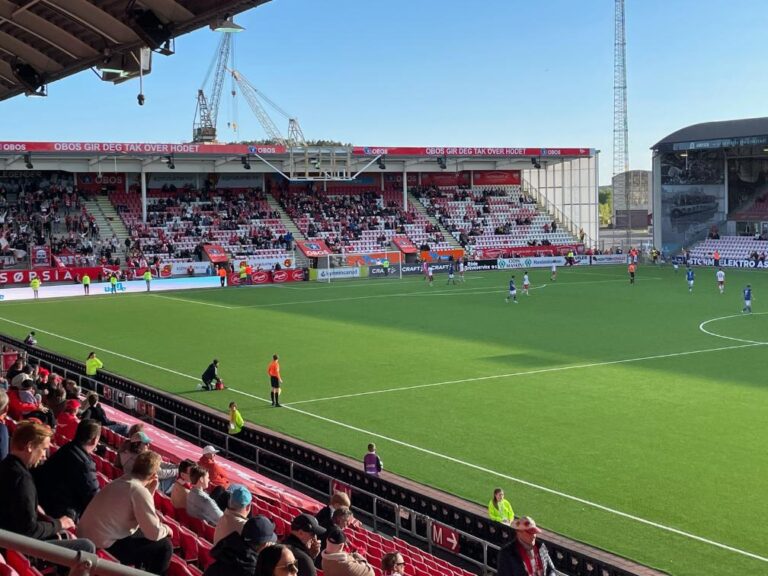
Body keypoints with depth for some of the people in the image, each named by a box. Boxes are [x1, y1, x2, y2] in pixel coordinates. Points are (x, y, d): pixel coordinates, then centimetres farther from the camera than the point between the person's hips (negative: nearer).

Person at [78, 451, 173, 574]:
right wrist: (166, 529, 3)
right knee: (164, 546, -2)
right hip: (104, 547, -9)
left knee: (142, 534, 26)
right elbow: (154, 533, -18)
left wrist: (150, 491, 10)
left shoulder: (121, 481, 9)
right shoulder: (139, 491, -17)